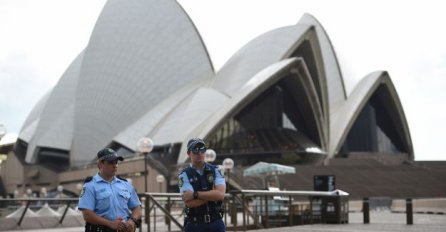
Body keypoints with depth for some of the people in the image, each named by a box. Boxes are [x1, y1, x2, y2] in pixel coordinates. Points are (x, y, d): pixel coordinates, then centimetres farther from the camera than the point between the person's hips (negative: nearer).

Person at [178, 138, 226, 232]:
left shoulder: (215, 171, 4)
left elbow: (220, 194, -13)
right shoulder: (184, 175, -3)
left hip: (216, 224, 2)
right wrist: (212, 194, -11)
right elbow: (190, 202, -17)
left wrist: (195, 194, -16)